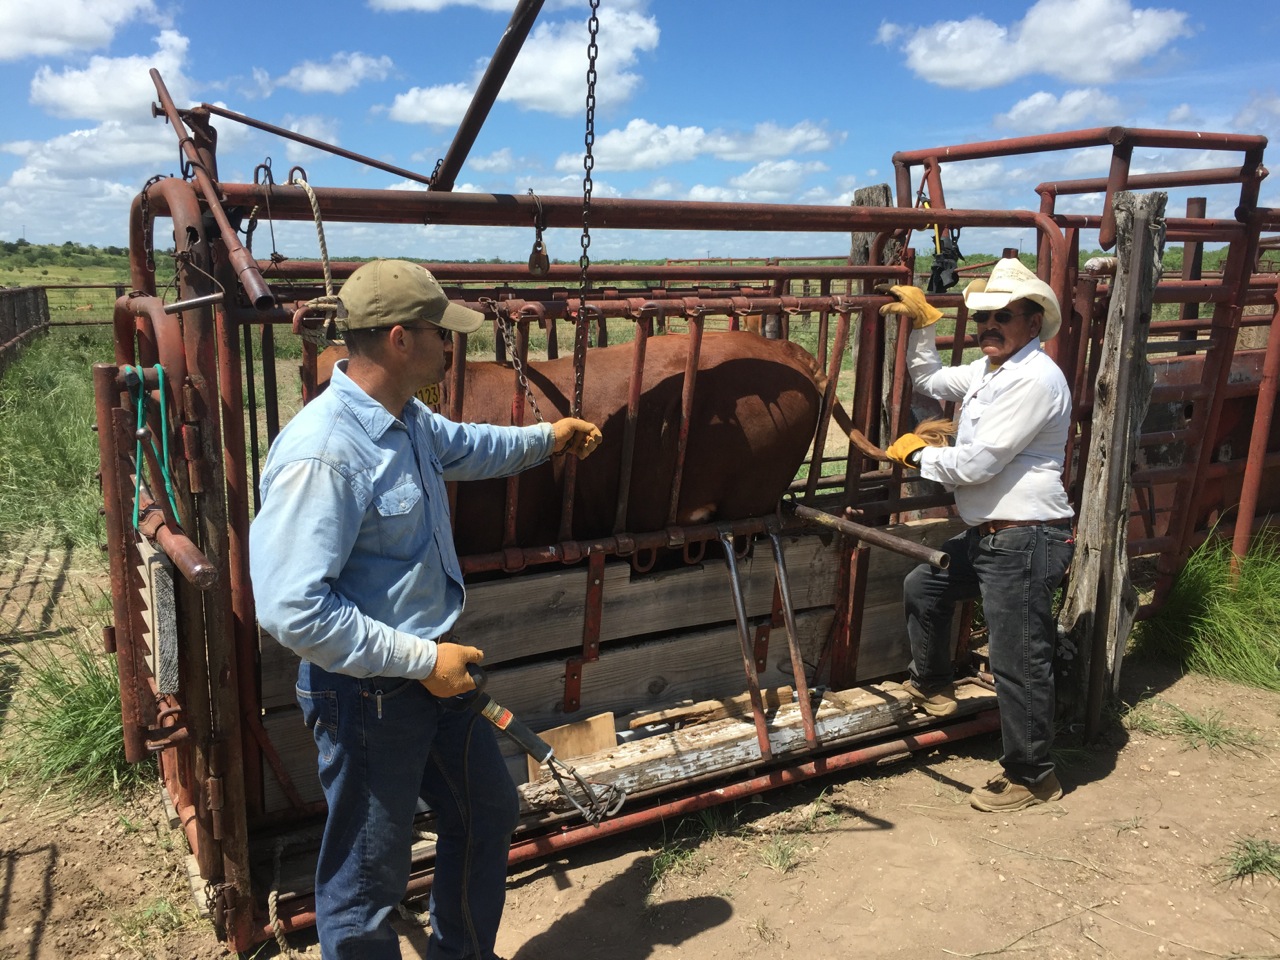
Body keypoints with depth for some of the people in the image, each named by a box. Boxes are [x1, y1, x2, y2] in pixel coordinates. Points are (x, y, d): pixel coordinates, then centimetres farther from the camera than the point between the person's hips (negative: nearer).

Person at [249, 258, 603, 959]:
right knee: (369, 877, 9)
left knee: (488, 811, 25)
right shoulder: (322, 453, -28)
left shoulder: (407, 419, 2)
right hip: (364, 694, -10)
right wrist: (423, 660, -25)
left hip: (432, 671, 10)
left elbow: (466, 448, 27)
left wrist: (546, 437, 32)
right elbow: (293, 610, -31)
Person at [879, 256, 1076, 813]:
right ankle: (932, 687, 43)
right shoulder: (987, 370, 11)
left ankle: (1030, 777, 17)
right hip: (987, 536, 10)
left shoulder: (1034, 379, -19)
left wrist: (916, 454, -6)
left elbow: (974, 464, -22)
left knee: (1017, 663, 0)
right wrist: (922, 323, 18)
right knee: (922, 586, 23)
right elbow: (930, 382, 30)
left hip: (1024, 543, -10)